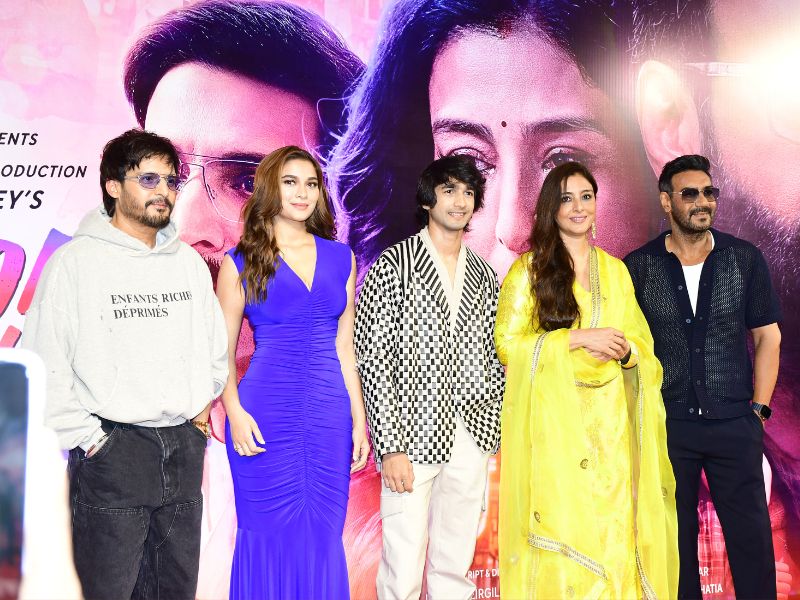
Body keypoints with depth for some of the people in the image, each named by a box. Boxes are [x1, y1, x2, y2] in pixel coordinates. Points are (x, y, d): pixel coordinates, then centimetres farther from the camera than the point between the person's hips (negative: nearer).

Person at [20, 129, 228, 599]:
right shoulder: (77, 261, -6)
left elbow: (216, 344, 20)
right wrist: (87, 437, -10)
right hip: (112, 450, -5)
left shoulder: (190, 262, 10)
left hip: (185, 447, 5)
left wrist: (205, 401, 11)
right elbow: (42, 366, -9)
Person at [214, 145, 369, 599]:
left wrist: (359, 420, 8)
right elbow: (222, 351, 2)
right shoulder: (241, 263, 1)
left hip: (329, 417, 3)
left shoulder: (341, 258, 9)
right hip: (267, 417, -2)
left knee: (323, 537, 9)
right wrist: (235, 413, -12)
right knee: (269, 536, 6)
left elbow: (344, 347, 11)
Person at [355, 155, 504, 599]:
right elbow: (373, 359, -8)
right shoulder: (393, 265, -4)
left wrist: (495, 426, 8)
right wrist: (390, 446, -13)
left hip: (472, 441, 5)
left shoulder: (483, 274, 13)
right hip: (413, 440, -5)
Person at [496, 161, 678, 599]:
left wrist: (624, 350, -10)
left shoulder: (615, 270, 14)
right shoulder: (528, 269, 0)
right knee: (559, 529, -2)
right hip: (552, 421, -3)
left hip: (608, 423, 4)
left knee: (610, 524, 4)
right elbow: (507, 343, -5)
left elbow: (641, 341, 14)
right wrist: (578, 338, -13)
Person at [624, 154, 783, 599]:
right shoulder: (638, 267, -2)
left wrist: (759, 409, 0)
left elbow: (768, 336, 5)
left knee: (751, 536, 7)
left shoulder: (746, 259, 1)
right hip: (666, 425, 0)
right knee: (676, 537, 12)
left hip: (734, 424, 1)